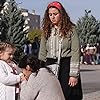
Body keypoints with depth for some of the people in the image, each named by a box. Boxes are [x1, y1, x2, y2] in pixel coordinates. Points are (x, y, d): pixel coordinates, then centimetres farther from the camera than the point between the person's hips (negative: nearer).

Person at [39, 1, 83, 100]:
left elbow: (75, 52, -7)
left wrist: (74, 74, -12)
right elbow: (42, 53, 11)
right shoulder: (46, 31, 10)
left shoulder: (70, 29, -3)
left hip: (66, 66, -4)